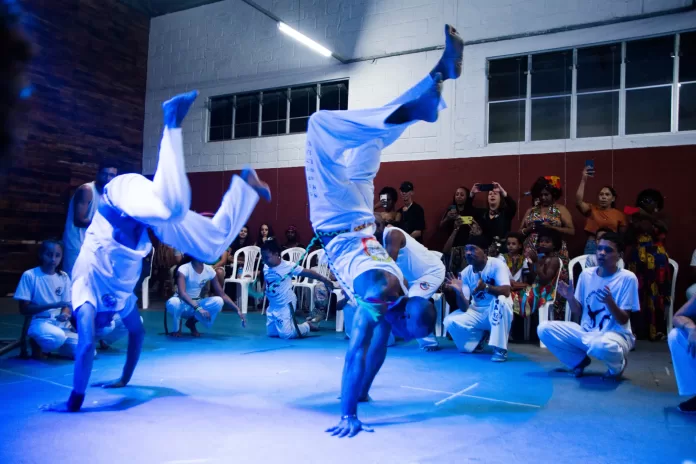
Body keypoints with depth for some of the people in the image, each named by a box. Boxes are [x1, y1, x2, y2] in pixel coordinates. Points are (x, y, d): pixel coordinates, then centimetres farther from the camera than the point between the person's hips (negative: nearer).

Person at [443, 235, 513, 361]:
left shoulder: (497, 264, -18)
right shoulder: (465, 273, -7)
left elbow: (506, 291, -33)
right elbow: (464, 308, -10)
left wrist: (486, 287, -50)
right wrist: (459, 292, -30)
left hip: (498, 312, -4)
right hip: (477, 312, 4)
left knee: (501, 300, -37)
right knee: (450, 321, -18)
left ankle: (500, 349, -25)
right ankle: (477, 341, 11)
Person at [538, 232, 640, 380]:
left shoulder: (627, 278, -11)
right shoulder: (586, 274, 3)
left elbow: (623, 321, -12)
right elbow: (579, 312, 9)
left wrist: (609, 302, -30)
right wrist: (570, 298, -11)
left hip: (615, 335, -5)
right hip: (586, 332, 5)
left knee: (601, 346, -42)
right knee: (544, 329, -14)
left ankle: (617, 365, -3)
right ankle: (580, 360, 7)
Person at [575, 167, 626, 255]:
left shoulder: (619, 214, 7)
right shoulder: (592, 209, 4)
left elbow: (623, 234, 9)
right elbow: (578, 201, -13)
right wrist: (584, 180, -19)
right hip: (593, 247, -1)